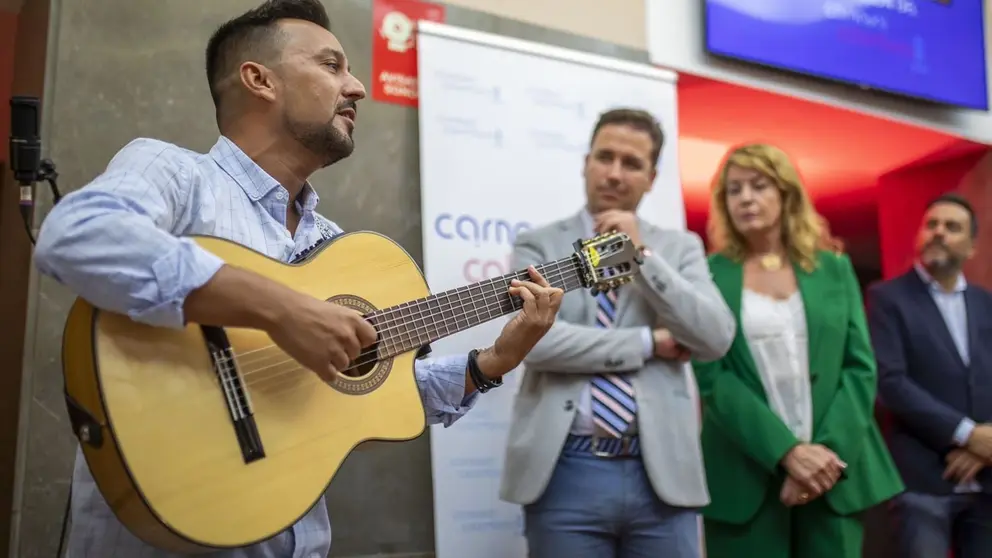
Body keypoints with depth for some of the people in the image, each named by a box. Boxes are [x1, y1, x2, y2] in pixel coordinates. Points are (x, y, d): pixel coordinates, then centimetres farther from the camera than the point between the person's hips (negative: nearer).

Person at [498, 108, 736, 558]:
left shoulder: (681, 247, 11)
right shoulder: (539, 245, 4)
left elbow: (717, 339, -3)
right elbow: (534, 339, -12)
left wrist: (643, 254, -7)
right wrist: (649, 342, -8)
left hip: (662, 472, 2)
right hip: (566, 473, -2)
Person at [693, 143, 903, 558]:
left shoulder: (834, 268, 9)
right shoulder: (709, 274, 0)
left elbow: (861, 367, 3)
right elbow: (711, 378, -7)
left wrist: (828, 451, -11)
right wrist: (786, 452, -16)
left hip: (833, 471, 2)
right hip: (746, 477, -2)